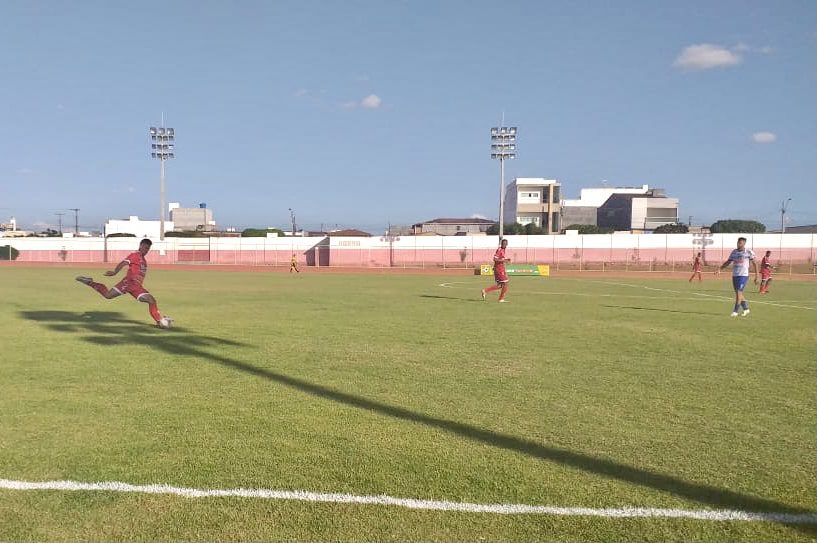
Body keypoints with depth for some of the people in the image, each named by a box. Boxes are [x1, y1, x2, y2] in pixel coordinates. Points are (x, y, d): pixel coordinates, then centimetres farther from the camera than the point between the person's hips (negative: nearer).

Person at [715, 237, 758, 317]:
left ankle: (735, 311, -7)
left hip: (744, 275, -6)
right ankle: (746, 309, 26)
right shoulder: (734, 252, 9)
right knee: (738, 293, 10)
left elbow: (754, 263, -1)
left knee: (738, 292, -11)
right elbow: (728, 262, 13)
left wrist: (756, 275, -4)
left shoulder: (748, 252, -5)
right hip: (734, 275, 6)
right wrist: (719, 269, 1)